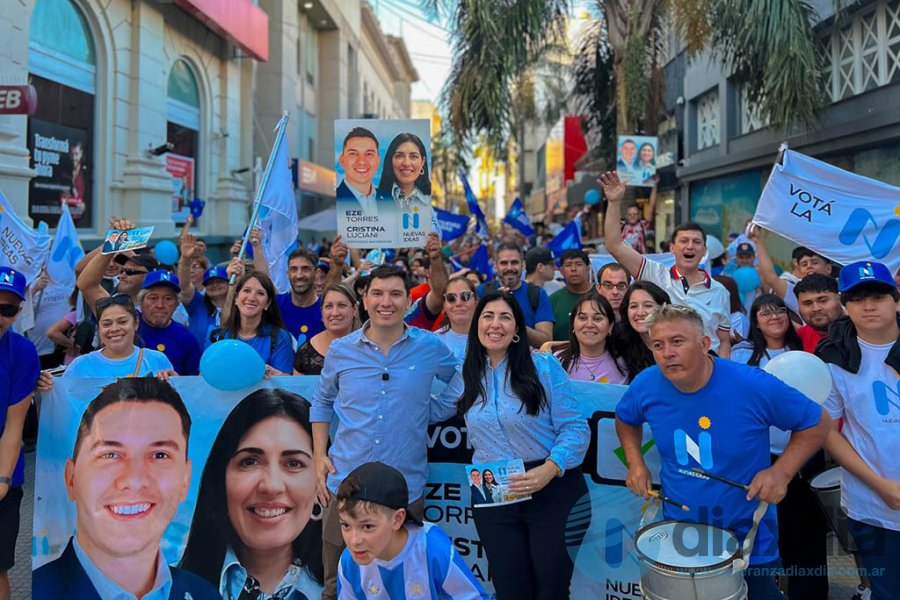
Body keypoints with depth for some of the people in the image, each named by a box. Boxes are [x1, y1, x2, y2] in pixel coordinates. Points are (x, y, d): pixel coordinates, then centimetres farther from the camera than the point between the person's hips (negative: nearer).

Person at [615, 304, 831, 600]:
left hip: (747, 538, -3)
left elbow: (816, 423, -8)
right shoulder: (646, 386, -14)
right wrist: (635, 462, -5)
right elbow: (625, 419, 10)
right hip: (677, 533, 3)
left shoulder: (753, 386, -24)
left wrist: (781, 471, -20)